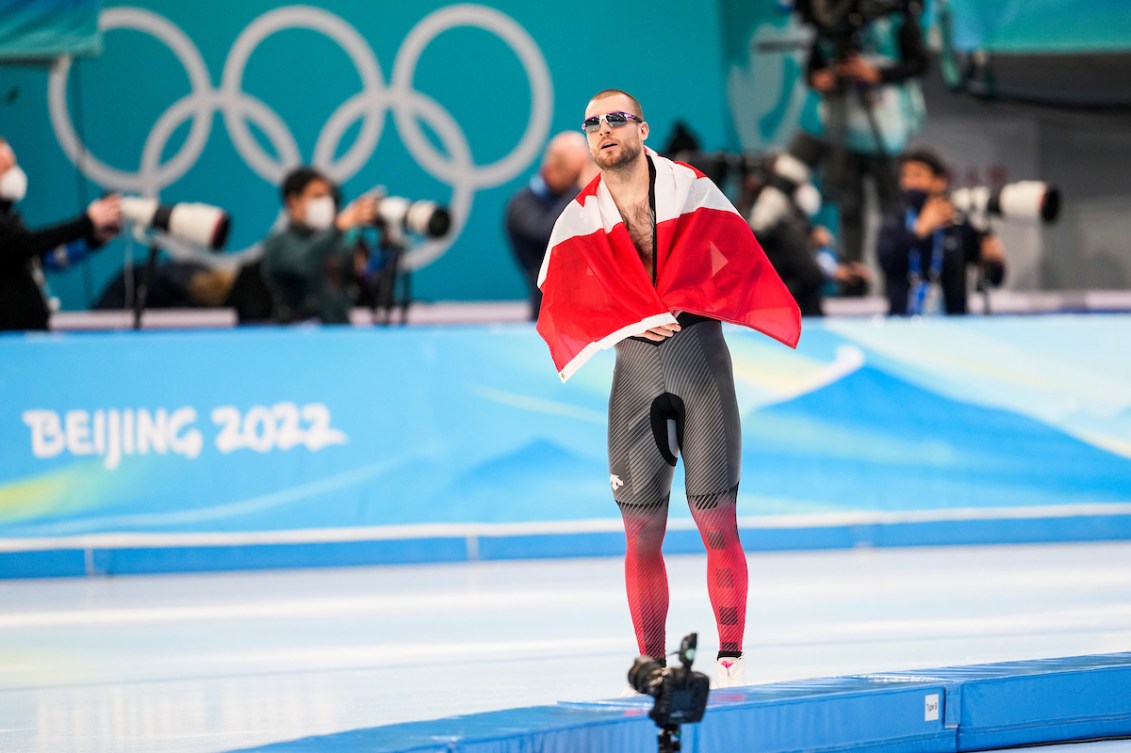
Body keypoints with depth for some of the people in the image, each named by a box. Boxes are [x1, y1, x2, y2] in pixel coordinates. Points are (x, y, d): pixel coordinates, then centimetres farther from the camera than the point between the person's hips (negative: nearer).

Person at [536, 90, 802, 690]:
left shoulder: (692, 190, 1)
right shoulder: (580, 218, 6)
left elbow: (740, 260, 3)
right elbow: (559, 304, 7)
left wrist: (682, 304, -10)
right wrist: (635, 322, -7)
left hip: (700, 354, -2)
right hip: (635, 369, 2)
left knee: (716, 517, -7)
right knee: (642, 530, 1)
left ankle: (731, 657, 0)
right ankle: (652, 664, 10)